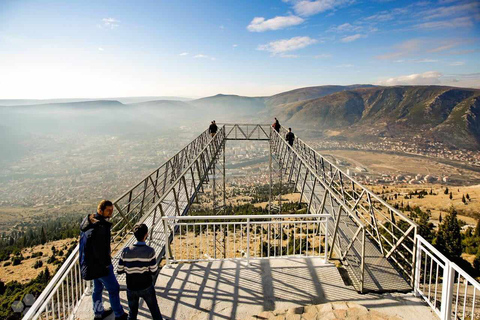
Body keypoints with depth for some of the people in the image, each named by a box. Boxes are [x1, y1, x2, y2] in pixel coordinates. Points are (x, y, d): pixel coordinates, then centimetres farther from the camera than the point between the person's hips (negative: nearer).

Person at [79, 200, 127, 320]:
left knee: (98, 288, 25)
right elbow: (99, 249, -29)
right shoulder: (100, 226, -30)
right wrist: (105, 265, -15)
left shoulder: (88, 221, 1)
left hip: (89, 262, 9)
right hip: (100, 264, -9)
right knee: (114, 289, 8)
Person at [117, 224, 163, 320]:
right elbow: (153, 271, -14)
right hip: (146, 288, -2)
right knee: (155, 312, 16)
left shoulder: (126, 251, -12)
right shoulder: (150, 251, -18)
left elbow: (119, 271, -5)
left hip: (131, 288, 3)